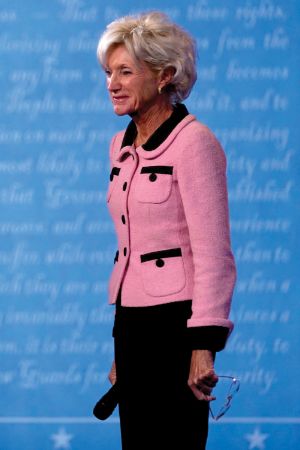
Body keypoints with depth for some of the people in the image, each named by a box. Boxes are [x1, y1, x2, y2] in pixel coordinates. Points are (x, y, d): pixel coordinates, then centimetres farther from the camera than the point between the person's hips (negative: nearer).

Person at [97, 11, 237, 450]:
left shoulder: (193, 141, -12)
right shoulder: (122, 146, 13)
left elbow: (213, 253, -17)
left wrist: (204, 345, -22)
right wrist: (120, 346, 19)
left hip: (175, 319, -8)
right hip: (133, 321, 8)